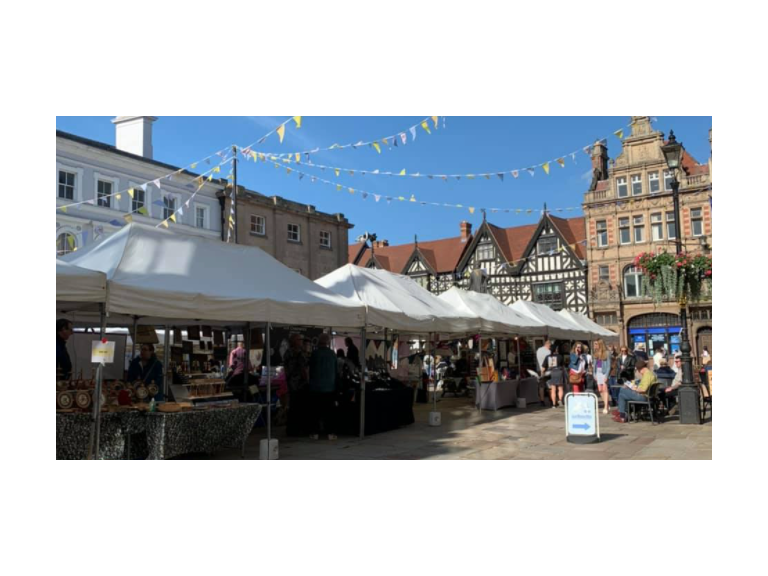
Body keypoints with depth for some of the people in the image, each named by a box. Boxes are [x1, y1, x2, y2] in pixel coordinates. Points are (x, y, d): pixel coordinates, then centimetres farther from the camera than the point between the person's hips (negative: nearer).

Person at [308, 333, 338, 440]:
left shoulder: (315, 353, -8)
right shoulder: (332, 354, -2)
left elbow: (311, 370, 0)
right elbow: (336, 371, 6)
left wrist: (311, 382, 14)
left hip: (316, 387, -1)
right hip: (330, 387, 1)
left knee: (316, 410, 6)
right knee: (330, 411, 6)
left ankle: (315, 432, 6)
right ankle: (330, 432, 5)